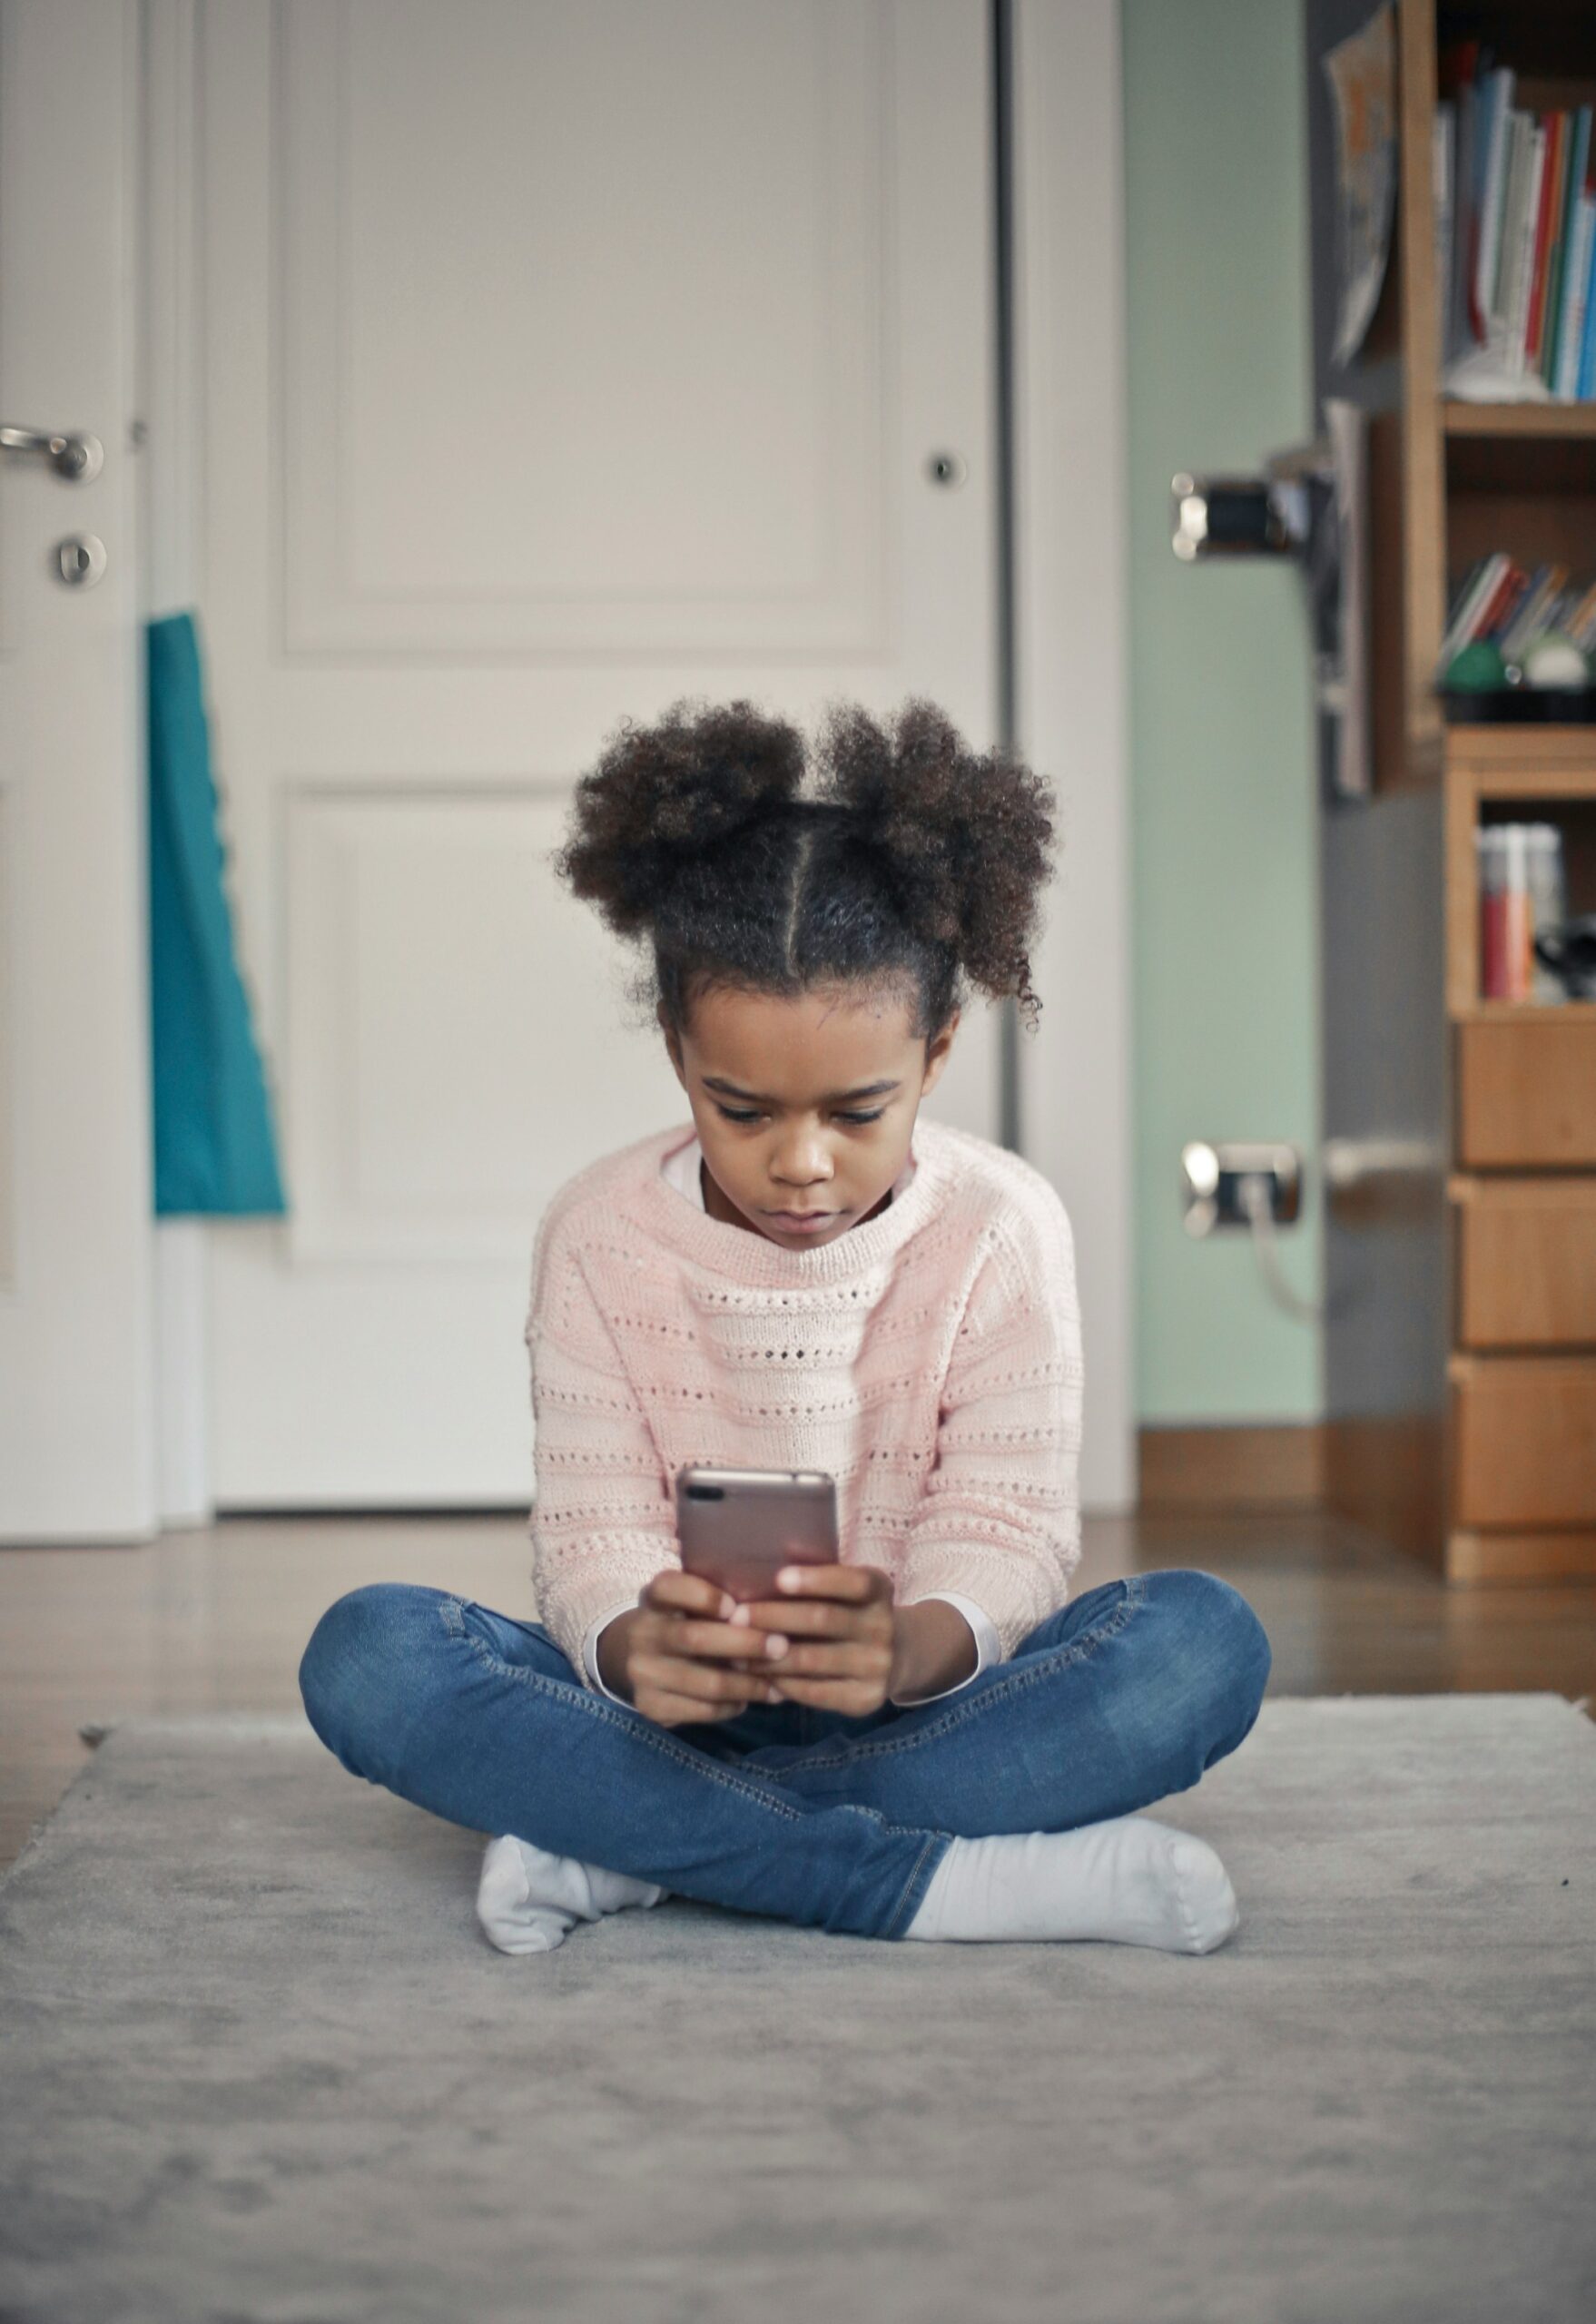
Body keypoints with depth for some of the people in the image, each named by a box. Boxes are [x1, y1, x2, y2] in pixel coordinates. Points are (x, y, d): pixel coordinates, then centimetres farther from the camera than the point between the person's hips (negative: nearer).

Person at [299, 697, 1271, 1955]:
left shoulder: (1001, 1227, -6)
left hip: (913, 1699, 0)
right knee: (367, 1655, -27)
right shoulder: (601, 1235, -4)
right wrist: (634, 1649, -35)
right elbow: (592, 1532, -9)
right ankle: (940, 1877, -33)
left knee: (1207, 1640, -28)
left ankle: (626, 1848, -28)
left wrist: (911, 1649, -38)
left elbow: (1008, 1528, -12)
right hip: (676, 1706, 1)